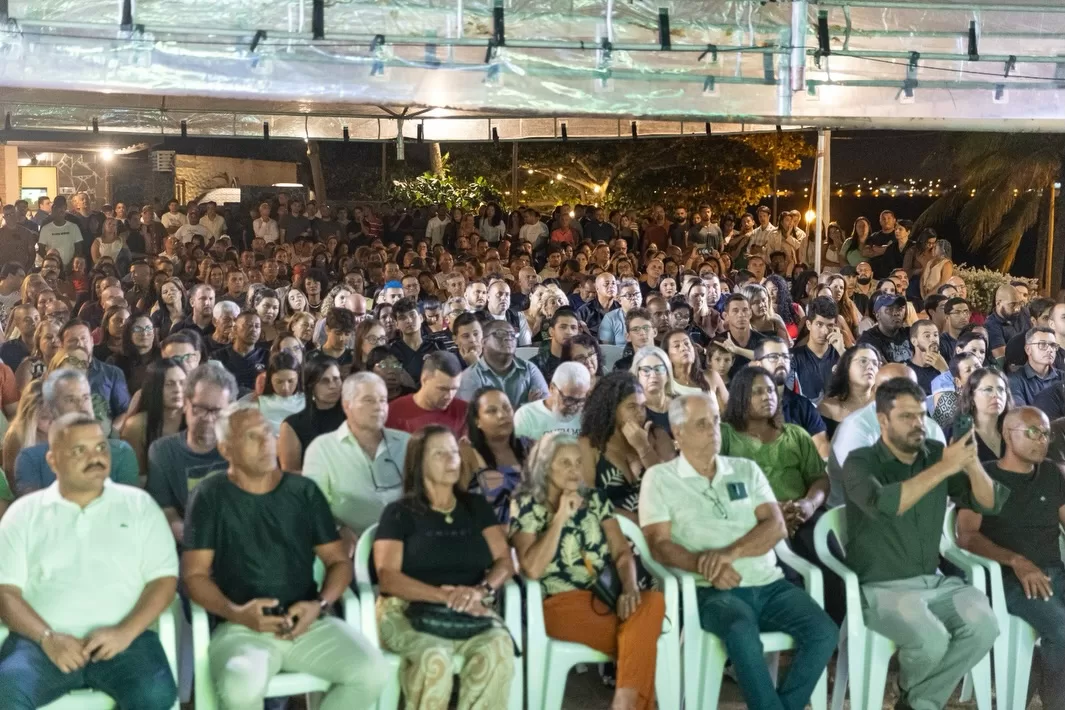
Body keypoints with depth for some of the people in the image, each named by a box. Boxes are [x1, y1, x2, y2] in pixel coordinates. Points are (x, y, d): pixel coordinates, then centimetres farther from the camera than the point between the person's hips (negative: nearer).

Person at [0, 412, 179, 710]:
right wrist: (47, 637, -12)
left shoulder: (139, 504, 11)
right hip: (41, 641, 0)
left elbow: (164, 579, 5)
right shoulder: (24, 513, 12)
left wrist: (125, 632, -11)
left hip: (122, 639, 0)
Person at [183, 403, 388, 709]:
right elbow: (194, 574, 0)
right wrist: (235, 613, -17)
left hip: (308, 623, 3)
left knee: (373, 672, -22)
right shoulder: (210, 496, 4)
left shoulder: (304, 491, 11)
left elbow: (338, 561, 12)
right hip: (241, 628, -3)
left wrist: (320, 605, -8)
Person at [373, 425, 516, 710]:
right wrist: (446, 596, -17)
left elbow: (504, 561, 10)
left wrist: (481, 591, -13)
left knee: (498, 647, -31)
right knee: (434, 657, -36)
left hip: (468, 614, 3)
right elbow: (388, 577, -5)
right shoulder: (399, 513, 6)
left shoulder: (476, 506, 18)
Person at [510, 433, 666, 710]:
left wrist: (629, 587, -13)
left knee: (653, 602, -31)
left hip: (605, 596, 5)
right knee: (641, 637, -31)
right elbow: (532, 569, -11)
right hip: (561, 603, -5)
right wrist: (561, 517, -11)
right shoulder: (526, 507, 2)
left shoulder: (596, 499, 16)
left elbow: (622, 552, 8)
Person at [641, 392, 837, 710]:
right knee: (743, 632, -36)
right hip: (711, 590, -4)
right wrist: (705, 565, -23)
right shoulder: (660, 478, 6)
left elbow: (777, 527, 4)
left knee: (824, 632, -20)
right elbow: (659, 545, -4)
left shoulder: (746, 470, 16)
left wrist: (731, 552, -15)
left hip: (768, 583, 4)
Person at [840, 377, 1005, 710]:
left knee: (984, 624, -23)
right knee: (931, 638, -30)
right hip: (881, 588, -4)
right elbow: (884, 505, -30)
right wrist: (944, 468, -32)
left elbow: (989, 504, 3)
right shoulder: (860, 463, -8)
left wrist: (972, 465, -18)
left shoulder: (936, 453, 4)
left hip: (934, 581, 5)